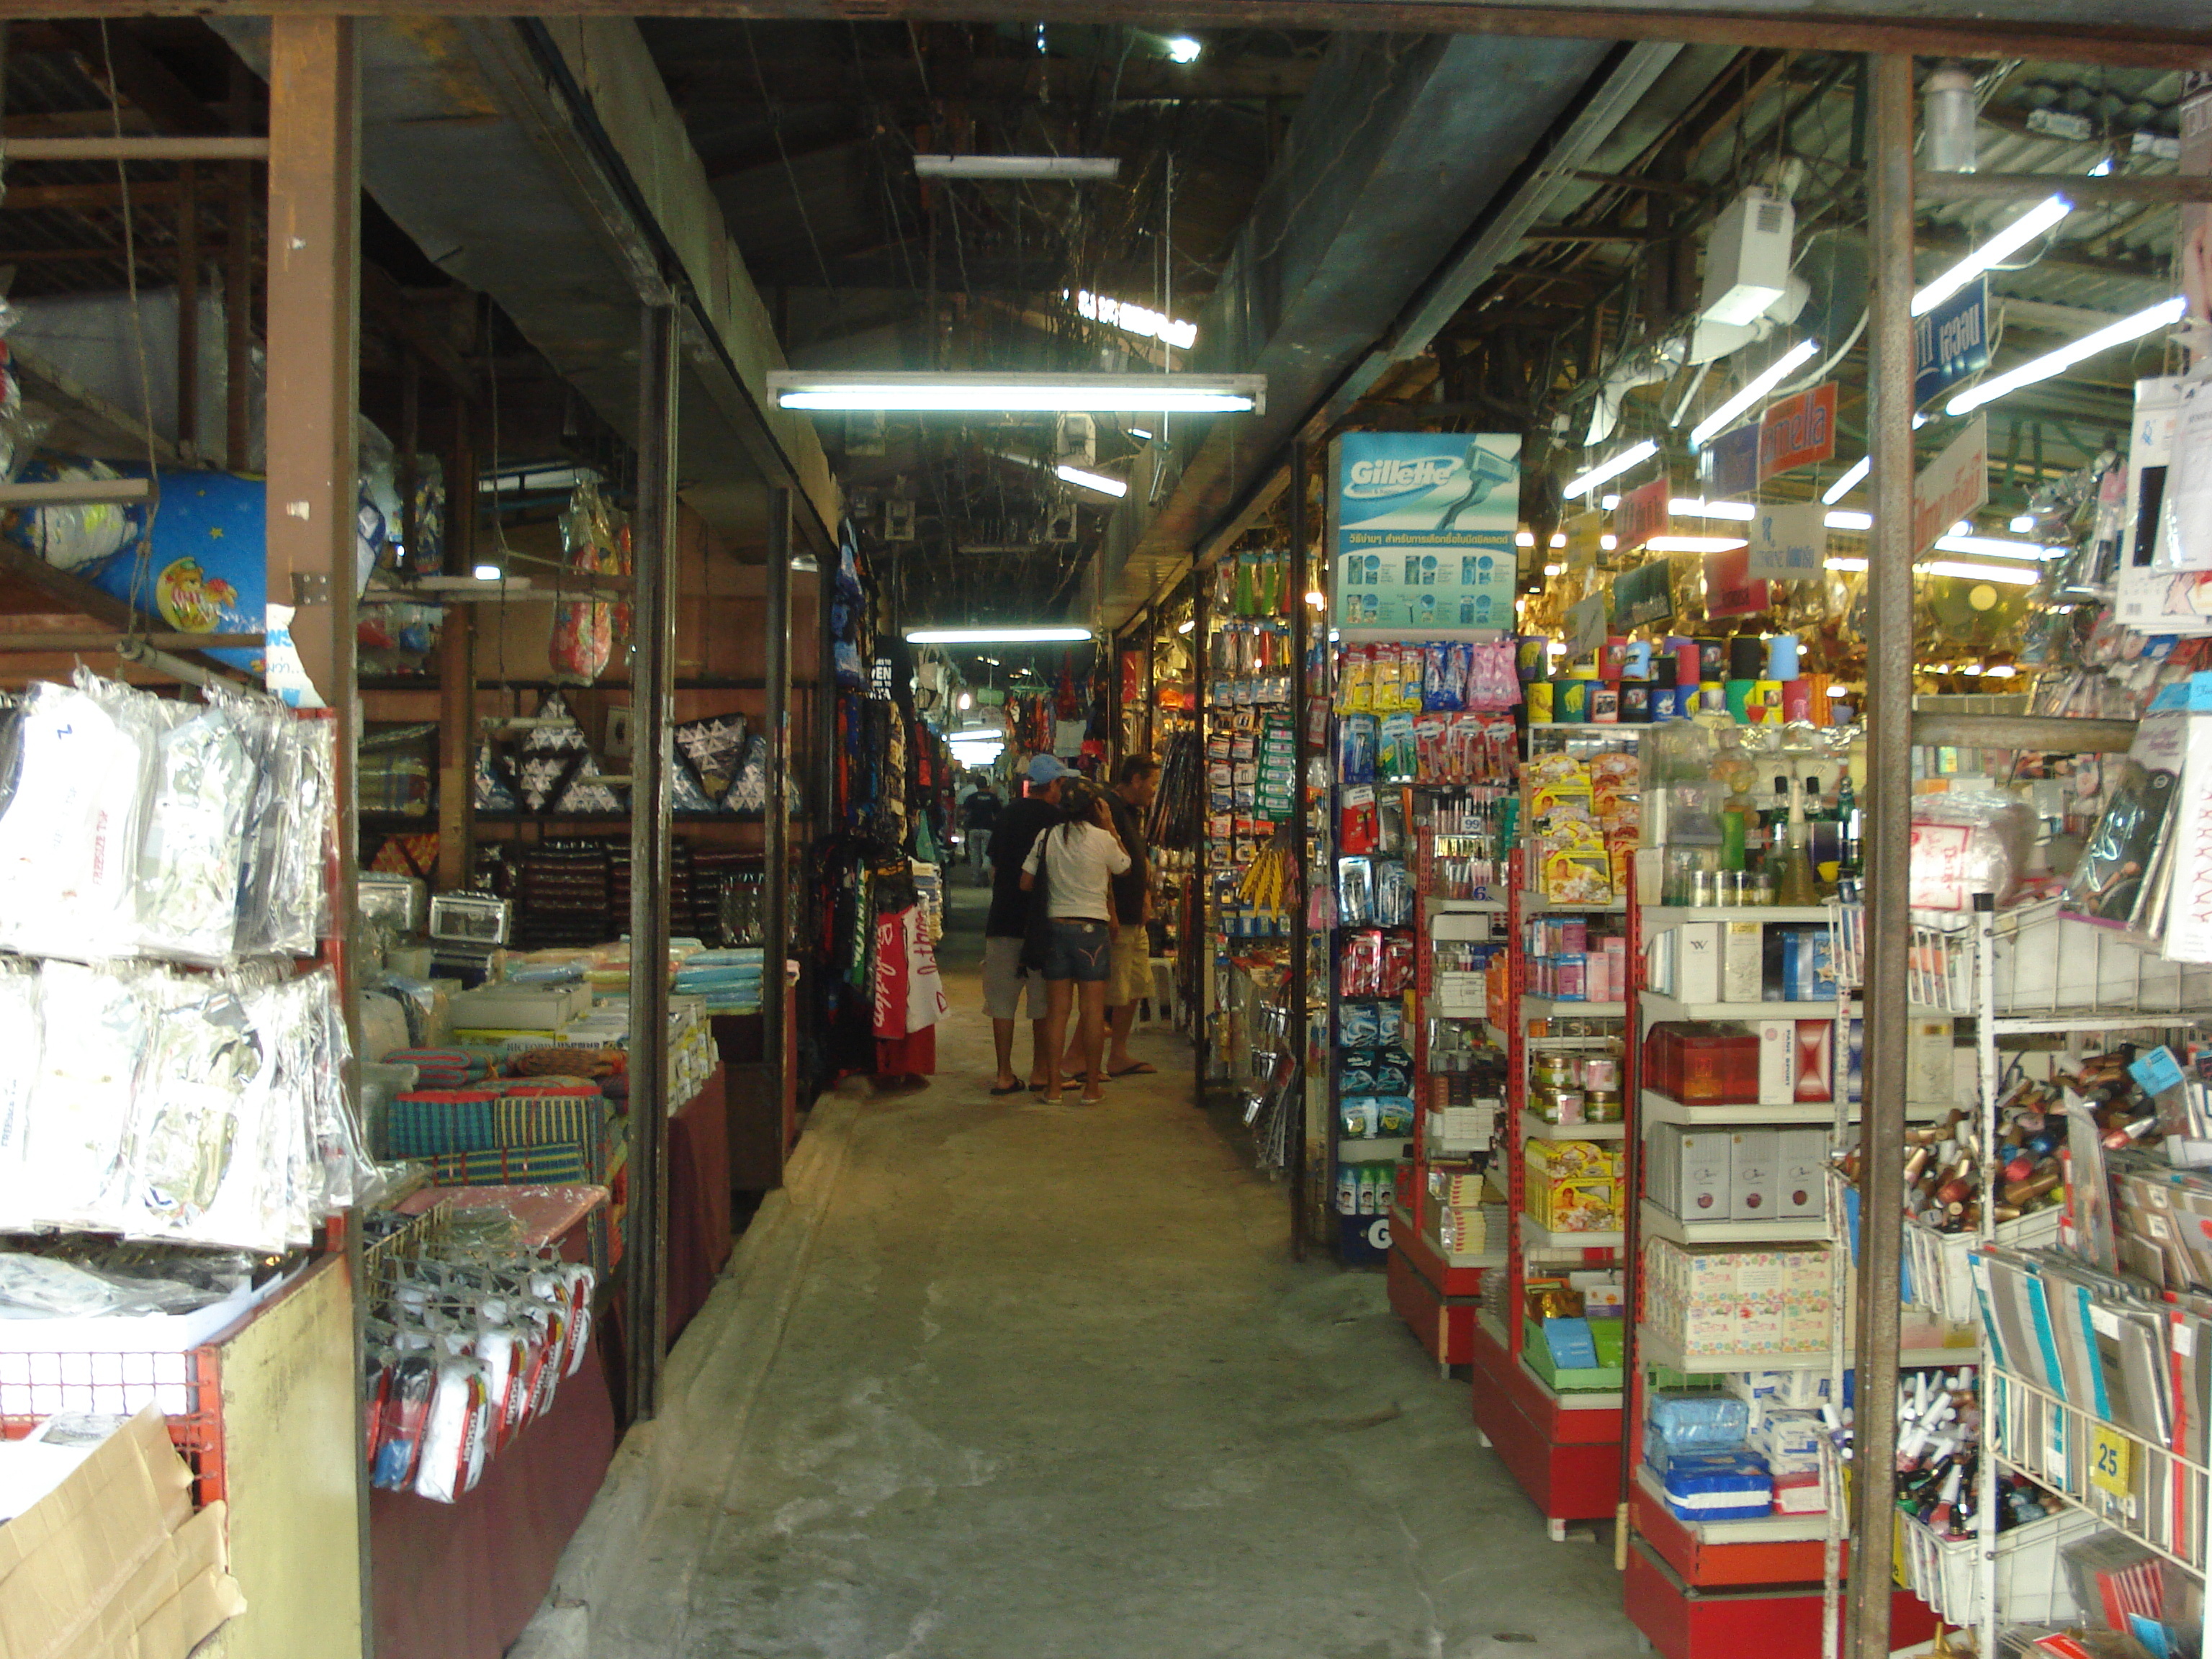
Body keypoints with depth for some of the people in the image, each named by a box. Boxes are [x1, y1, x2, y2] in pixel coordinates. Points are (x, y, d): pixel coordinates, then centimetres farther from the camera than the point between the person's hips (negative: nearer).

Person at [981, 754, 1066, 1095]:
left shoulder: (1006, 815, 9)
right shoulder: (1054, 818, -7)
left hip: (1003, 920, 4)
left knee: (1003, 1002, 6)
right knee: (1043, 1002, 7)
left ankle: (1004, 1075, 6)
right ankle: (1041, 1071, 13)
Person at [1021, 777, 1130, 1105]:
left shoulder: (1047, 838, 0)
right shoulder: (1102, 838, -7)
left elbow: (1026, 883, 2)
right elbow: (1124, 865, 11)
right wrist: (1110, 826, 13)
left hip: (1055, 927, 3)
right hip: (1093, 929, -3)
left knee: (1056, 1010, 7)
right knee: (1093, 1010, 3)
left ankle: (1053, 1087, 10)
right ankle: (1092, 1087, 8)